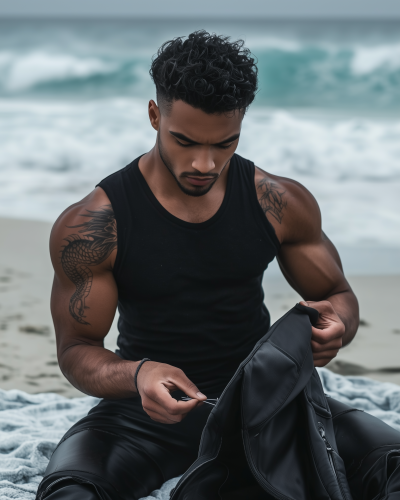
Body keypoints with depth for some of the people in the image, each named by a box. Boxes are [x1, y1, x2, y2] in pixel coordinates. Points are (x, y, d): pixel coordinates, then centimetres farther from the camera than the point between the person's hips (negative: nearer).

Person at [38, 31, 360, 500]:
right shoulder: (92, 225, -11)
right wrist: (137, 375, -31)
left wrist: (335, 324, -18)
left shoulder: (280, 204, -3)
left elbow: (338, 295, 9)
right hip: (149, 407, -3)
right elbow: (76, 348, -7)